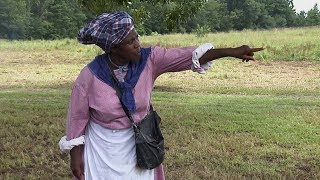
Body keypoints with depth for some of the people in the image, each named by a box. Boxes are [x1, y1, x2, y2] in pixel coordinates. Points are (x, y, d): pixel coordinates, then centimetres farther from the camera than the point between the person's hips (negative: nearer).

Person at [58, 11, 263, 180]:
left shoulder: (149, 59, -14)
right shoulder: (89, 76, -20)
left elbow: (188, 56, -19)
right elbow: (77, 117, -10)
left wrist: (231, 51, -26)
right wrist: (76, 155, -6)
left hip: (137, 145, 3)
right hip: (103, 147, -2)